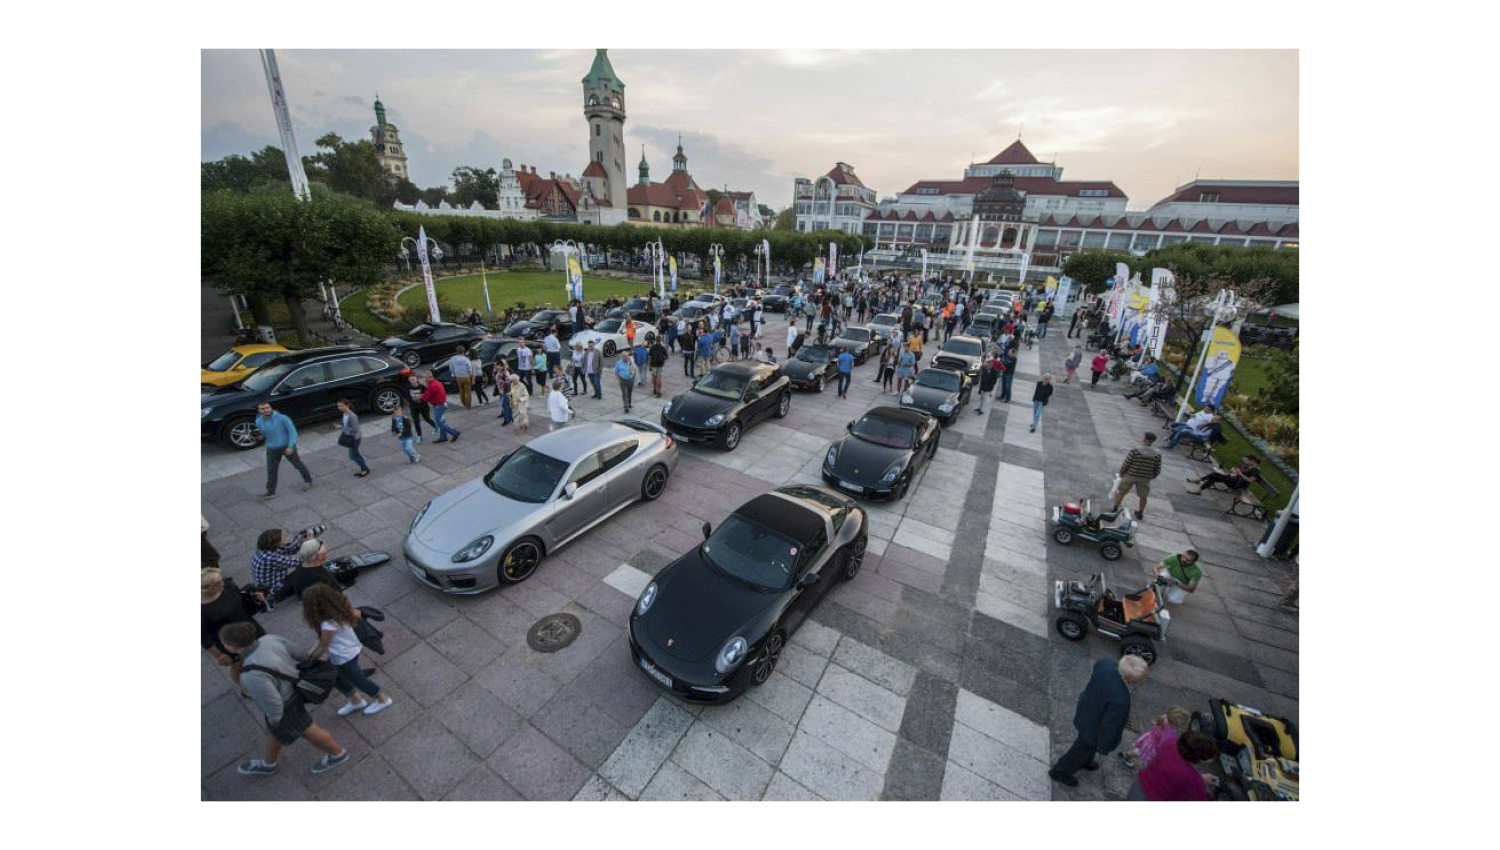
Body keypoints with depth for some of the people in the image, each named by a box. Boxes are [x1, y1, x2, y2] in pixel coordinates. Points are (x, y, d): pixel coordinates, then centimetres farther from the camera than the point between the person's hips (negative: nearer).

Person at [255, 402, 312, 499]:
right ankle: (270, 492, 15)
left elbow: (293, 432, -18)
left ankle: (308, 480, 33)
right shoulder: (259, 422, -3)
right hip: (272, 449, 4)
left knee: (298, 464, 13)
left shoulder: (282, 418, -18)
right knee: (271, 470, 6)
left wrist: (290, 446, -24)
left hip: (287, 446, -4)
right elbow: (264, 434, 17)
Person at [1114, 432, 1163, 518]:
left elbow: (1125, 464, -17)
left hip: (1130, 475, -2)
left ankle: (1115, 510, 24)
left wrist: (1121, 473, 1)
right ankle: (1140, 514, 36)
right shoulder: (1157, 454, -12)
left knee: (1121, 492, 17)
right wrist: (1151, 477, 15)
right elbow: (1157, 470, -4)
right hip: (1145, 478, 3)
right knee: (1143, 496, 24)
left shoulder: (1135, 450, -21)